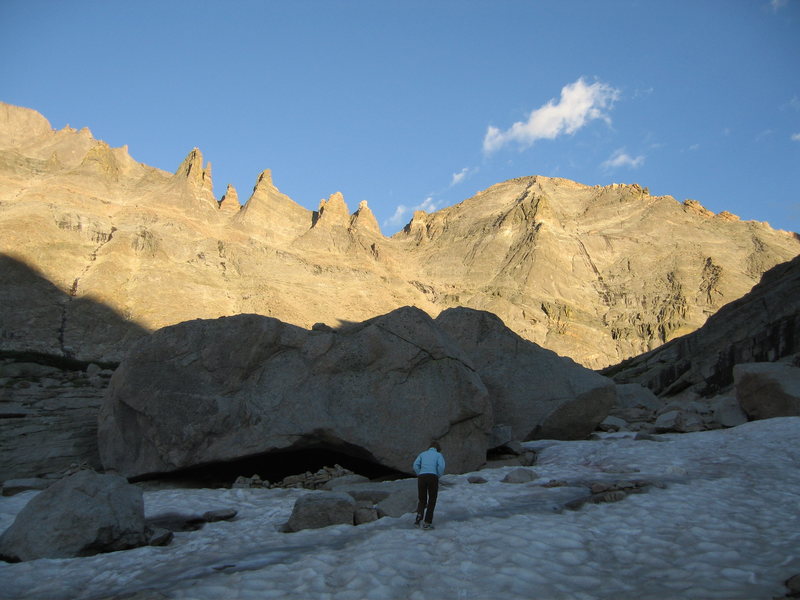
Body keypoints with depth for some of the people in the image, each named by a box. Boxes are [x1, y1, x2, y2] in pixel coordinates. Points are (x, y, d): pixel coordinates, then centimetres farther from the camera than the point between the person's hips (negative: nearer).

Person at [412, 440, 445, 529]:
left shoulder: (422, 454, 24)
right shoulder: (439, 455, 17)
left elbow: (416, 465, 7)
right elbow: (441, 466, -4)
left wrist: (421, 477, 12)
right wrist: (438, 476, 12)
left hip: (421, 478, 2)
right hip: (433, 478, -2)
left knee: (422, 501, 19)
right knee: (432, 501, 13)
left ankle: (419, 515, -9)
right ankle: (427, 523, 4)